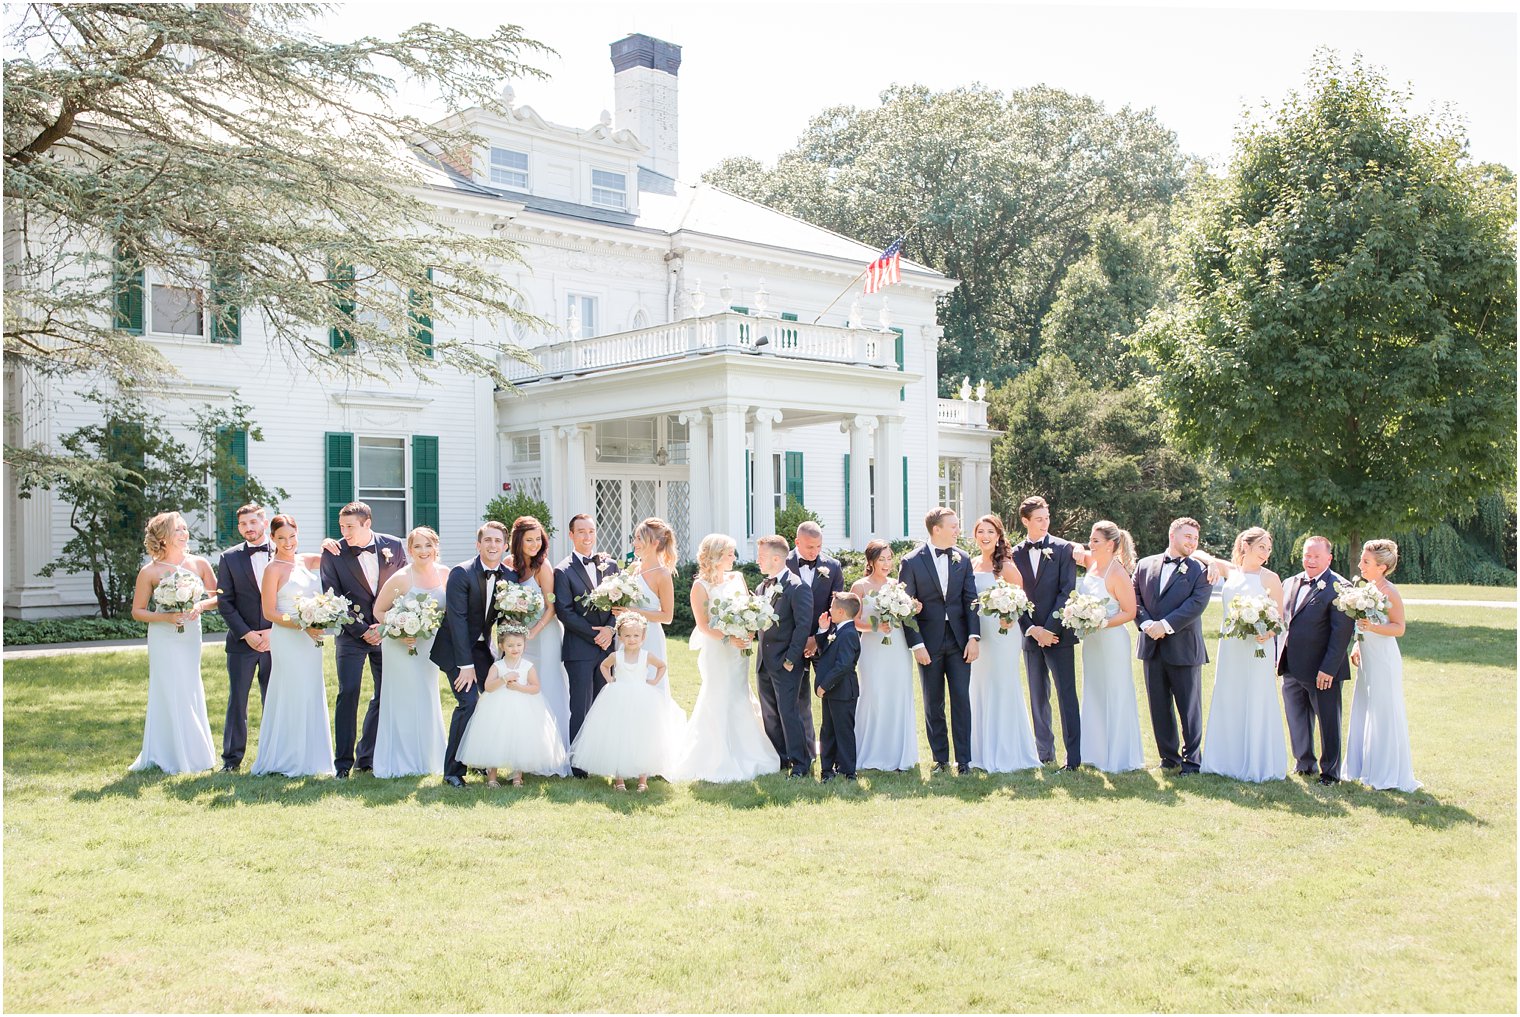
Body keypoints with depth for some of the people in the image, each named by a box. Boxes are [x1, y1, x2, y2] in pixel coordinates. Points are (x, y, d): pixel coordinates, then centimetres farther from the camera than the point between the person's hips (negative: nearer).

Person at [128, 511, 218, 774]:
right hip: (163, 637, -3)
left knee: (191, 691, 10)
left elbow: (217, 597, 5)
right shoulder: (150, 571, -8)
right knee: (169, 692, -1)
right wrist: (166, 617, -17)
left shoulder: (199, 564, 0)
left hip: (191, 635, 3)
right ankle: (171, 756, 11)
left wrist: (201, 605, -15)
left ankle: (194, 752, 21)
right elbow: (137, 611, -2)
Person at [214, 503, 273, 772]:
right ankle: (232, 757, 11)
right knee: (237, 699, 3)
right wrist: (246, 633, -8)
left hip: (276, 639, 0)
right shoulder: (229, 558, 5)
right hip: (242, 639, 0)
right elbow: (224, 601, 2)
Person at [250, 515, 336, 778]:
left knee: (311, 696, 10)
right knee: (291, 696, -2)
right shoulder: (274, 569, -7)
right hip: (287, 640, -6)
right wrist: (302, 625, -18)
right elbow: (269, 612, -10)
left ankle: (308, 758, 20)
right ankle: (286, 759, 9)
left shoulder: (307, 561, 9)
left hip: (311, 639, 6)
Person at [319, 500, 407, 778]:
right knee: (348, 693, -9)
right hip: (352, 634, -2)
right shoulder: (333, 554, -6)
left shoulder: (393, 546, -2)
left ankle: (367, 757, 18)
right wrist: (362, 631, -11)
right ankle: (343, 762, -1)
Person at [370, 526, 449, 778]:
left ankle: (426, 759, 29)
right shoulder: (401, 578, -18)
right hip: (402, 646, -5)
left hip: (430, 646, 5)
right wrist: (399, 633, -21)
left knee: (427, 699, 15)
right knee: (405, 700, 0)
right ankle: (402, 762, 14)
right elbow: (379, 611, -9)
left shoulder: (445, 575, -4)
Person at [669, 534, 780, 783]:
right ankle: (719, 765, 4)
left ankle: (743, 759, 20)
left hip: (738, 651, 6)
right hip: (715, 652, -6)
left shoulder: (736, 579, 9)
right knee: (719, 704, -3)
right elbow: (703, 624, -13)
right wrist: (728, 639, -23)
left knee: (739, 702, 11)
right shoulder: (701, 585, -7)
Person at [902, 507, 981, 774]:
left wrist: (974, 637, -6)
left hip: (959, 640, 2)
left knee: (962, 700, -1)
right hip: (929, 642, -2)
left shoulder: (963, 559, 5)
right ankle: (940, 759, 18)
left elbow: (971, 599, 4)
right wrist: (917, 644, -11)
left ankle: (963, 760, 6)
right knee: (933, 704, 7)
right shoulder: (912, 561, -4)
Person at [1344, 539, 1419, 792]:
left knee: (1384, 715, -1)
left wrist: (1372, 627, -27)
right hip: (1367, 659, 9)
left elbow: (1399, 628, -14)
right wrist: (1357, 646, 12)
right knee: (1364, 712, 13)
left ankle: (1388, 774, 10)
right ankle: (1366, 768, 24)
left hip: (1383, 660, -9)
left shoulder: (1389, 592, -14)